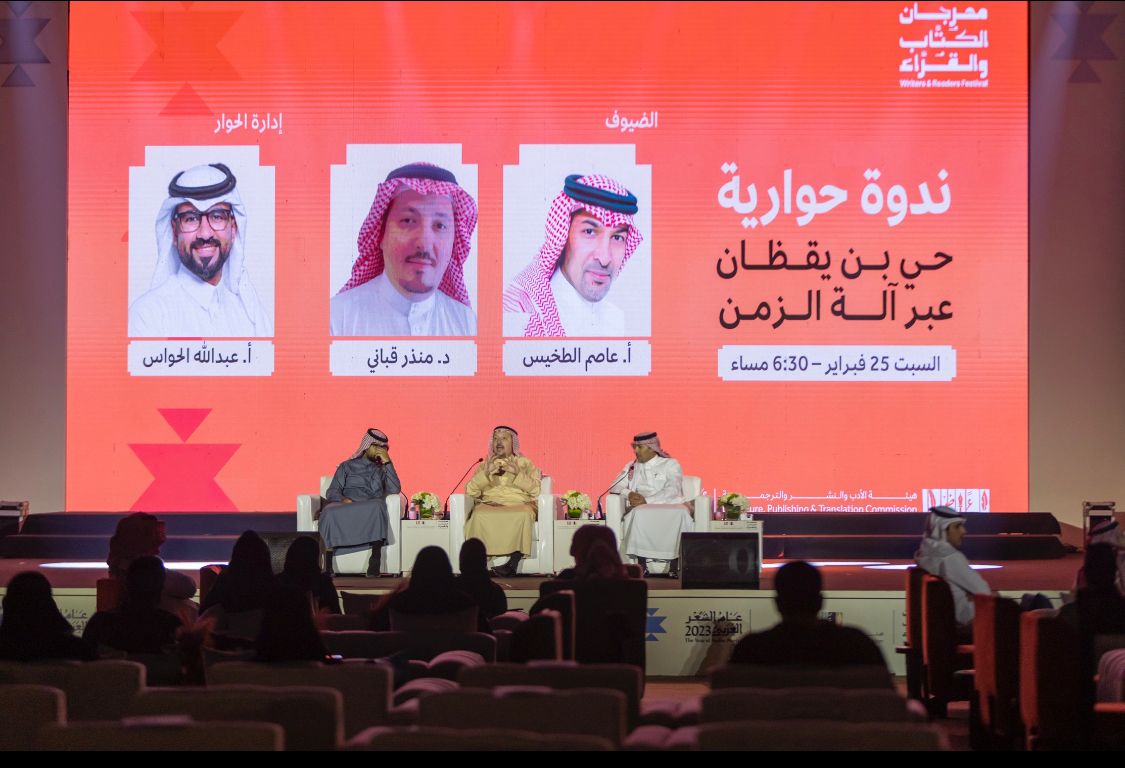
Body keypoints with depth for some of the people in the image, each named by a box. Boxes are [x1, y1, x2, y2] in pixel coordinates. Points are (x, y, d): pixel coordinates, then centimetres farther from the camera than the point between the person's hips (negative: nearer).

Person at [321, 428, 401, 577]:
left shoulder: (382, 469, 26)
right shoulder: (347, 466, 24)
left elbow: (395, 490, 7)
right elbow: (332, 492, 13)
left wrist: (387, 462, 5)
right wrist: (343, 500, -10)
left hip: (371, 511, 0)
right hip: (344, 508, 0)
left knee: (378, 506, -39)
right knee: (329, 512, -36)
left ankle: (375, 562, -42)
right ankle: (327, 565, -38)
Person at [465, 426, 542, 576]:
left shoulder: (525, 463, 20)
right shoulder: (485, 465, 25)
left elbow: (537, 490, 5)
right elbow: (470, 491, 11)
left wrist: (517, 474, -8)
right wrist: (486, 473, -4)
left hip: (519, 503, -1)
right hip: (490, 505, 1)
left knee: (523, 515, -38)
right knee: (479, 515, -35)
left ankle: (513, 562, -41)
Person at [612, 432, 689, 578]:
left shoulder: (670, 464, 10)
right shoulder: (631, 467, 22)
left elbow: (673, 491, -6)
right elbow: (615, 487, 15)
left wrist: (646, 500, -17)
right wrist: (629, 494, -9)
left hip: (670, 507, -2)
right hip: (641, 509, 2)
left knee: (680, 513, -37)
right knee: (639, 513, -37)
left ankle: (674, 563, -32)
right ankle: (641, 563, -35)